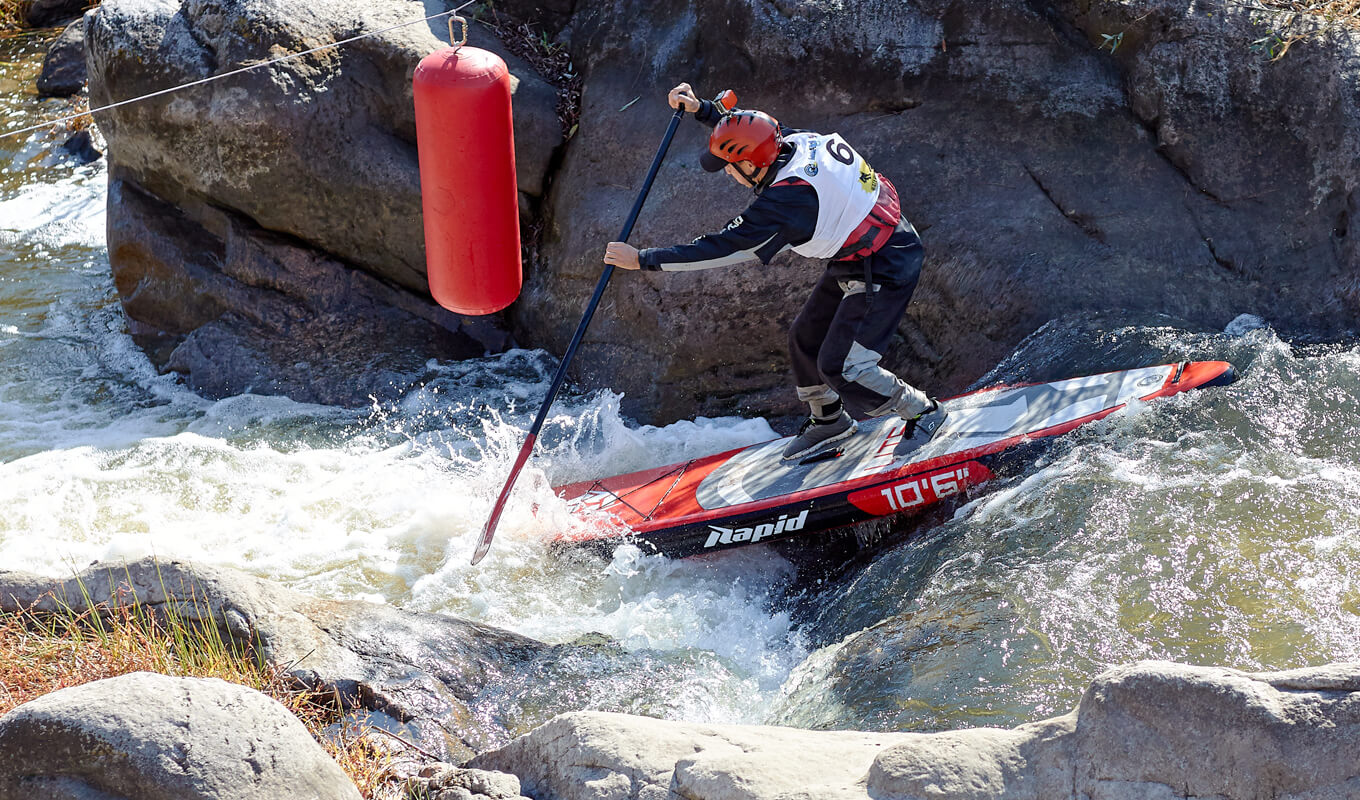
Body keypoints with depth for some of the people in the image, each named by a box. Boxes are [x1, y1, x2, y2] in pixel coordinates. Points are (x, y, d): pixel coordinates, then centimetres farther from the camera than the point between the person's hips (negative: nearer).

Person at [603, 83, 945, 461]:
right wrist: (699, 108, 5)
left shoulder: (786, 197, -31)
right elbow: (746, 130, 16)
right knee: (805, 338, 16)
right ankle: (828, 421, 37)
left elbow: (721, 248, -26)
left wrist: (642, 259, -21)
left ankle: (923, 413, 11)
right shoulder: (798, 141, -7)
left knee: (840, 367, -10)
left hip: (885, 270, -10)